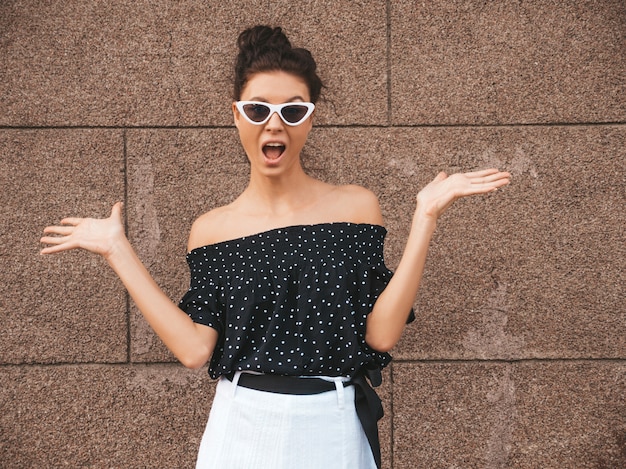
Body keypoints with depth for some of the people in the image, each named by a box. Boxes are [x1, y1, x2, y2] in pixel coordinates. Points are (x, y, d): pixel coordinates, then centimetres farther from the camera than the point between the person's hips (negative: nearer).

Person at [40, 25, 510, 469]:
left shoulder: (356, 206, -2)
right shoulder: (210, 229, 1)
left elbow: (381, 334, -11)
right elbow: (195, 348, -8)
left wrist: (425, 217, -13)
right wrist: (119, 251, -4)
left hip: (334, 429, 0)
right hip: (242, 426, 1)